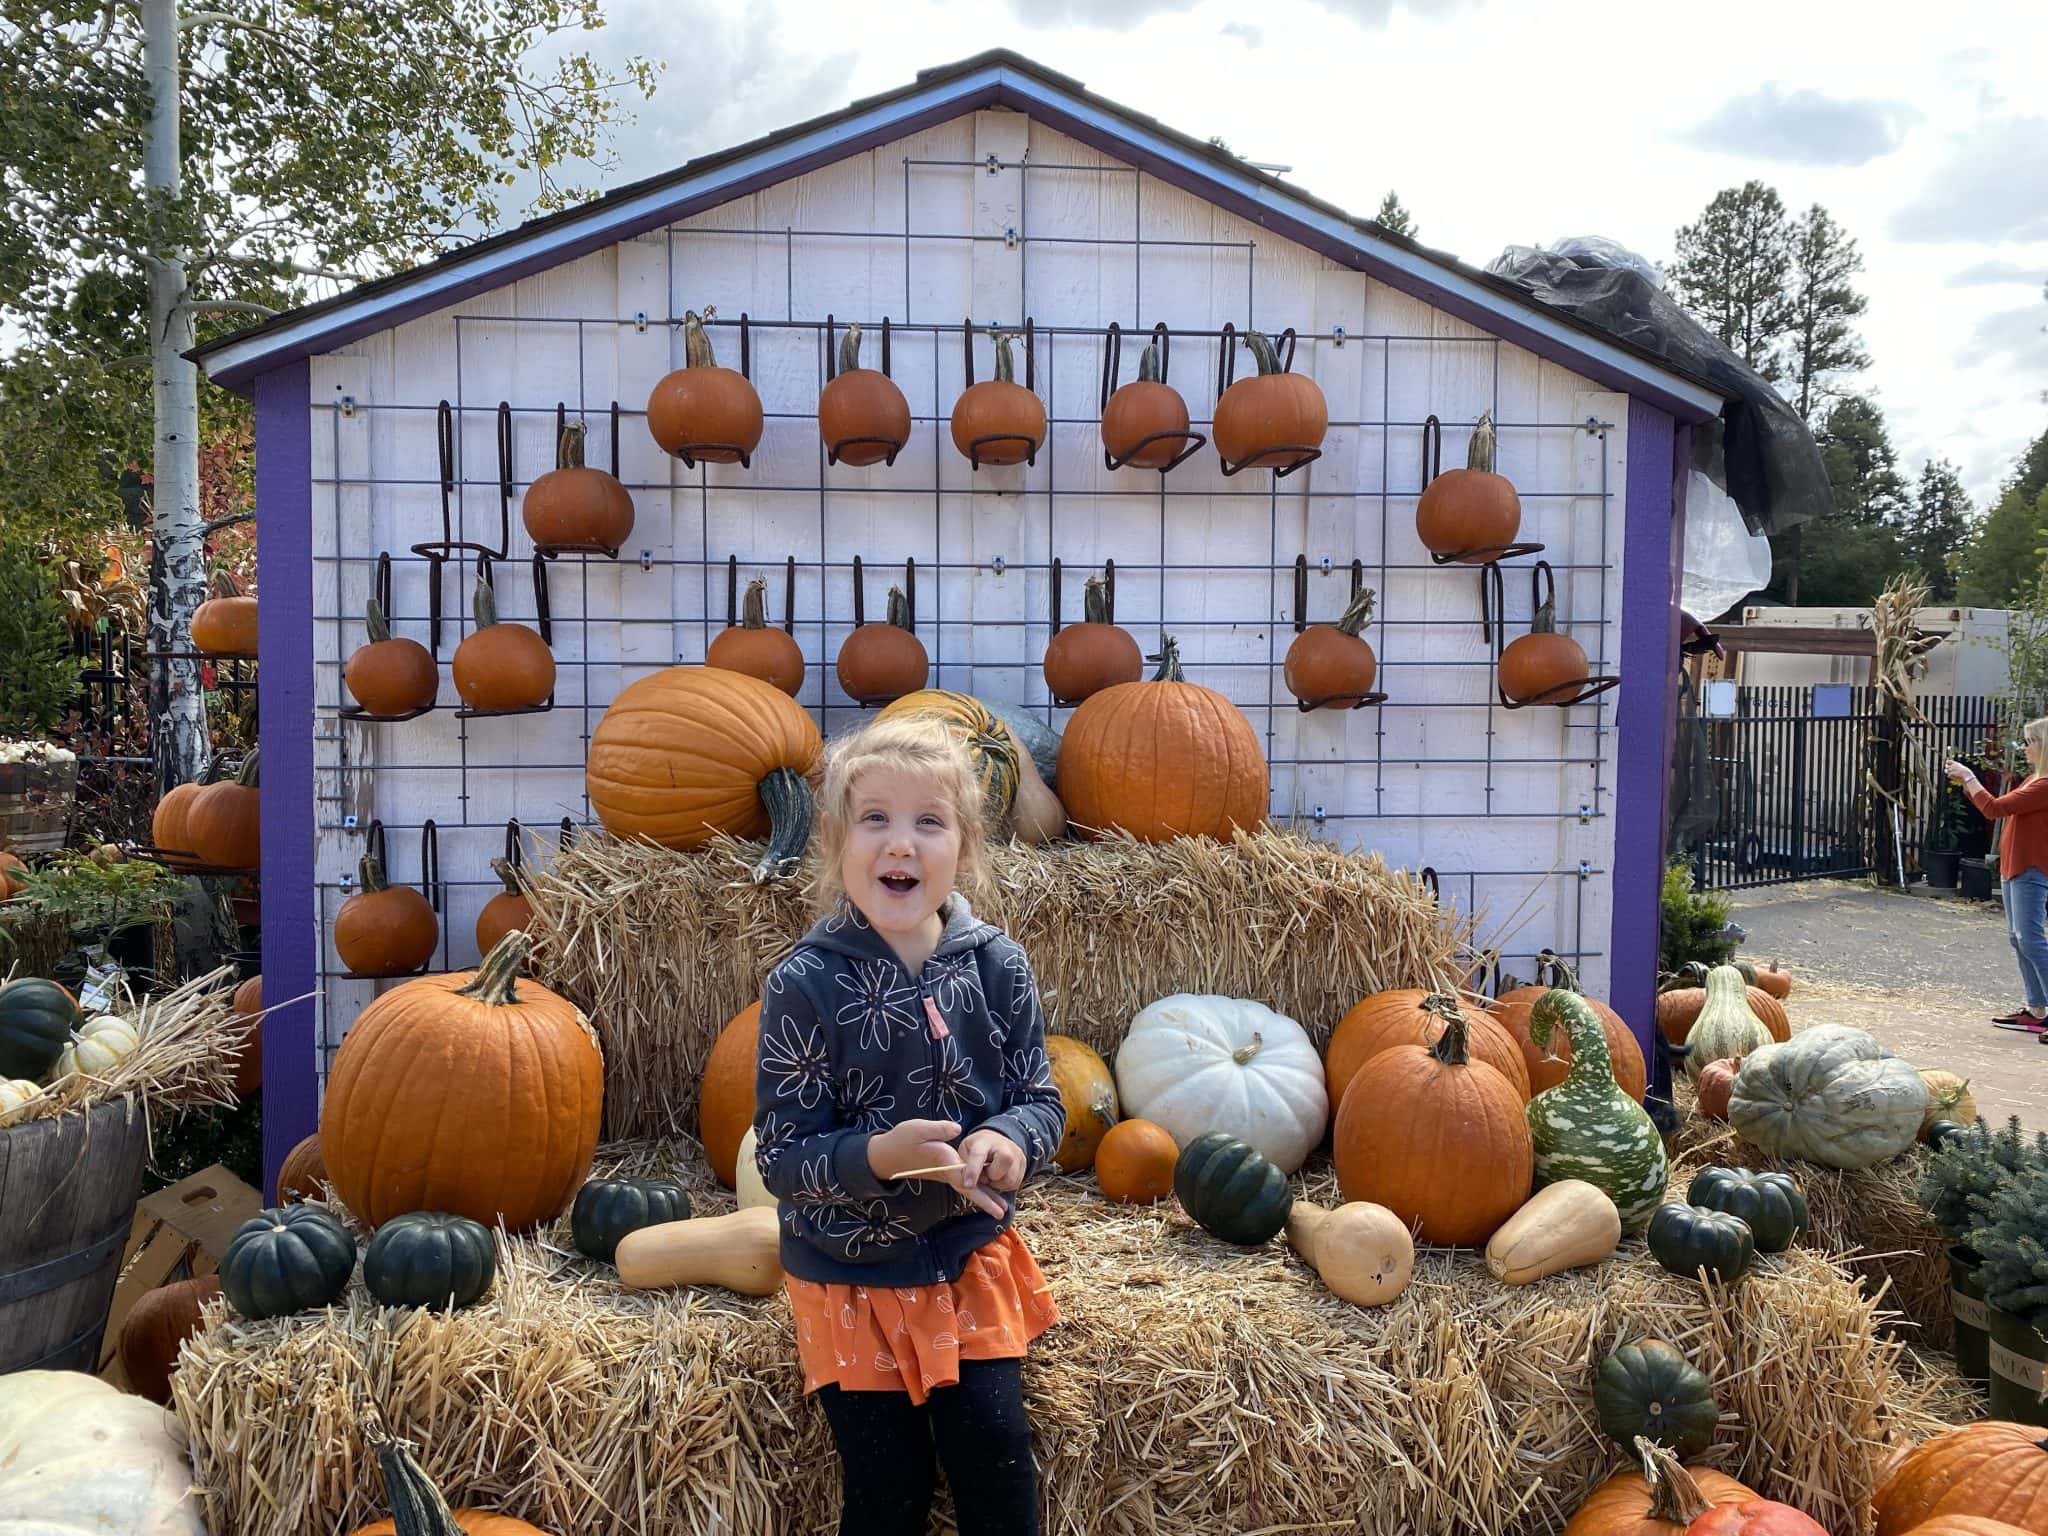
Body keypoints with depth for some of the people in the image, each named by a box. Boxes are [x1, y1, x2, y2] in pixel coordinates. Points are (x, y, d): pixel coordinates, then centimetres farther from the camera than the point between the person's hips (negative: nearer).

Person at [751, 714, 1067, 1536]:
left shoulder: (998, 964, -11)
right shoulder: (804, 983, -19)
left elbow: (1041, 1100, -2)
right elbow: (781, 1159, -16)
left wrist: (1011, 1140, -25)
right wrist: (879, 1156, -35)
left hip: (970, 1256, 2)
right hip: (850, 1276, -2)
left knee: (995, 1455, 3)